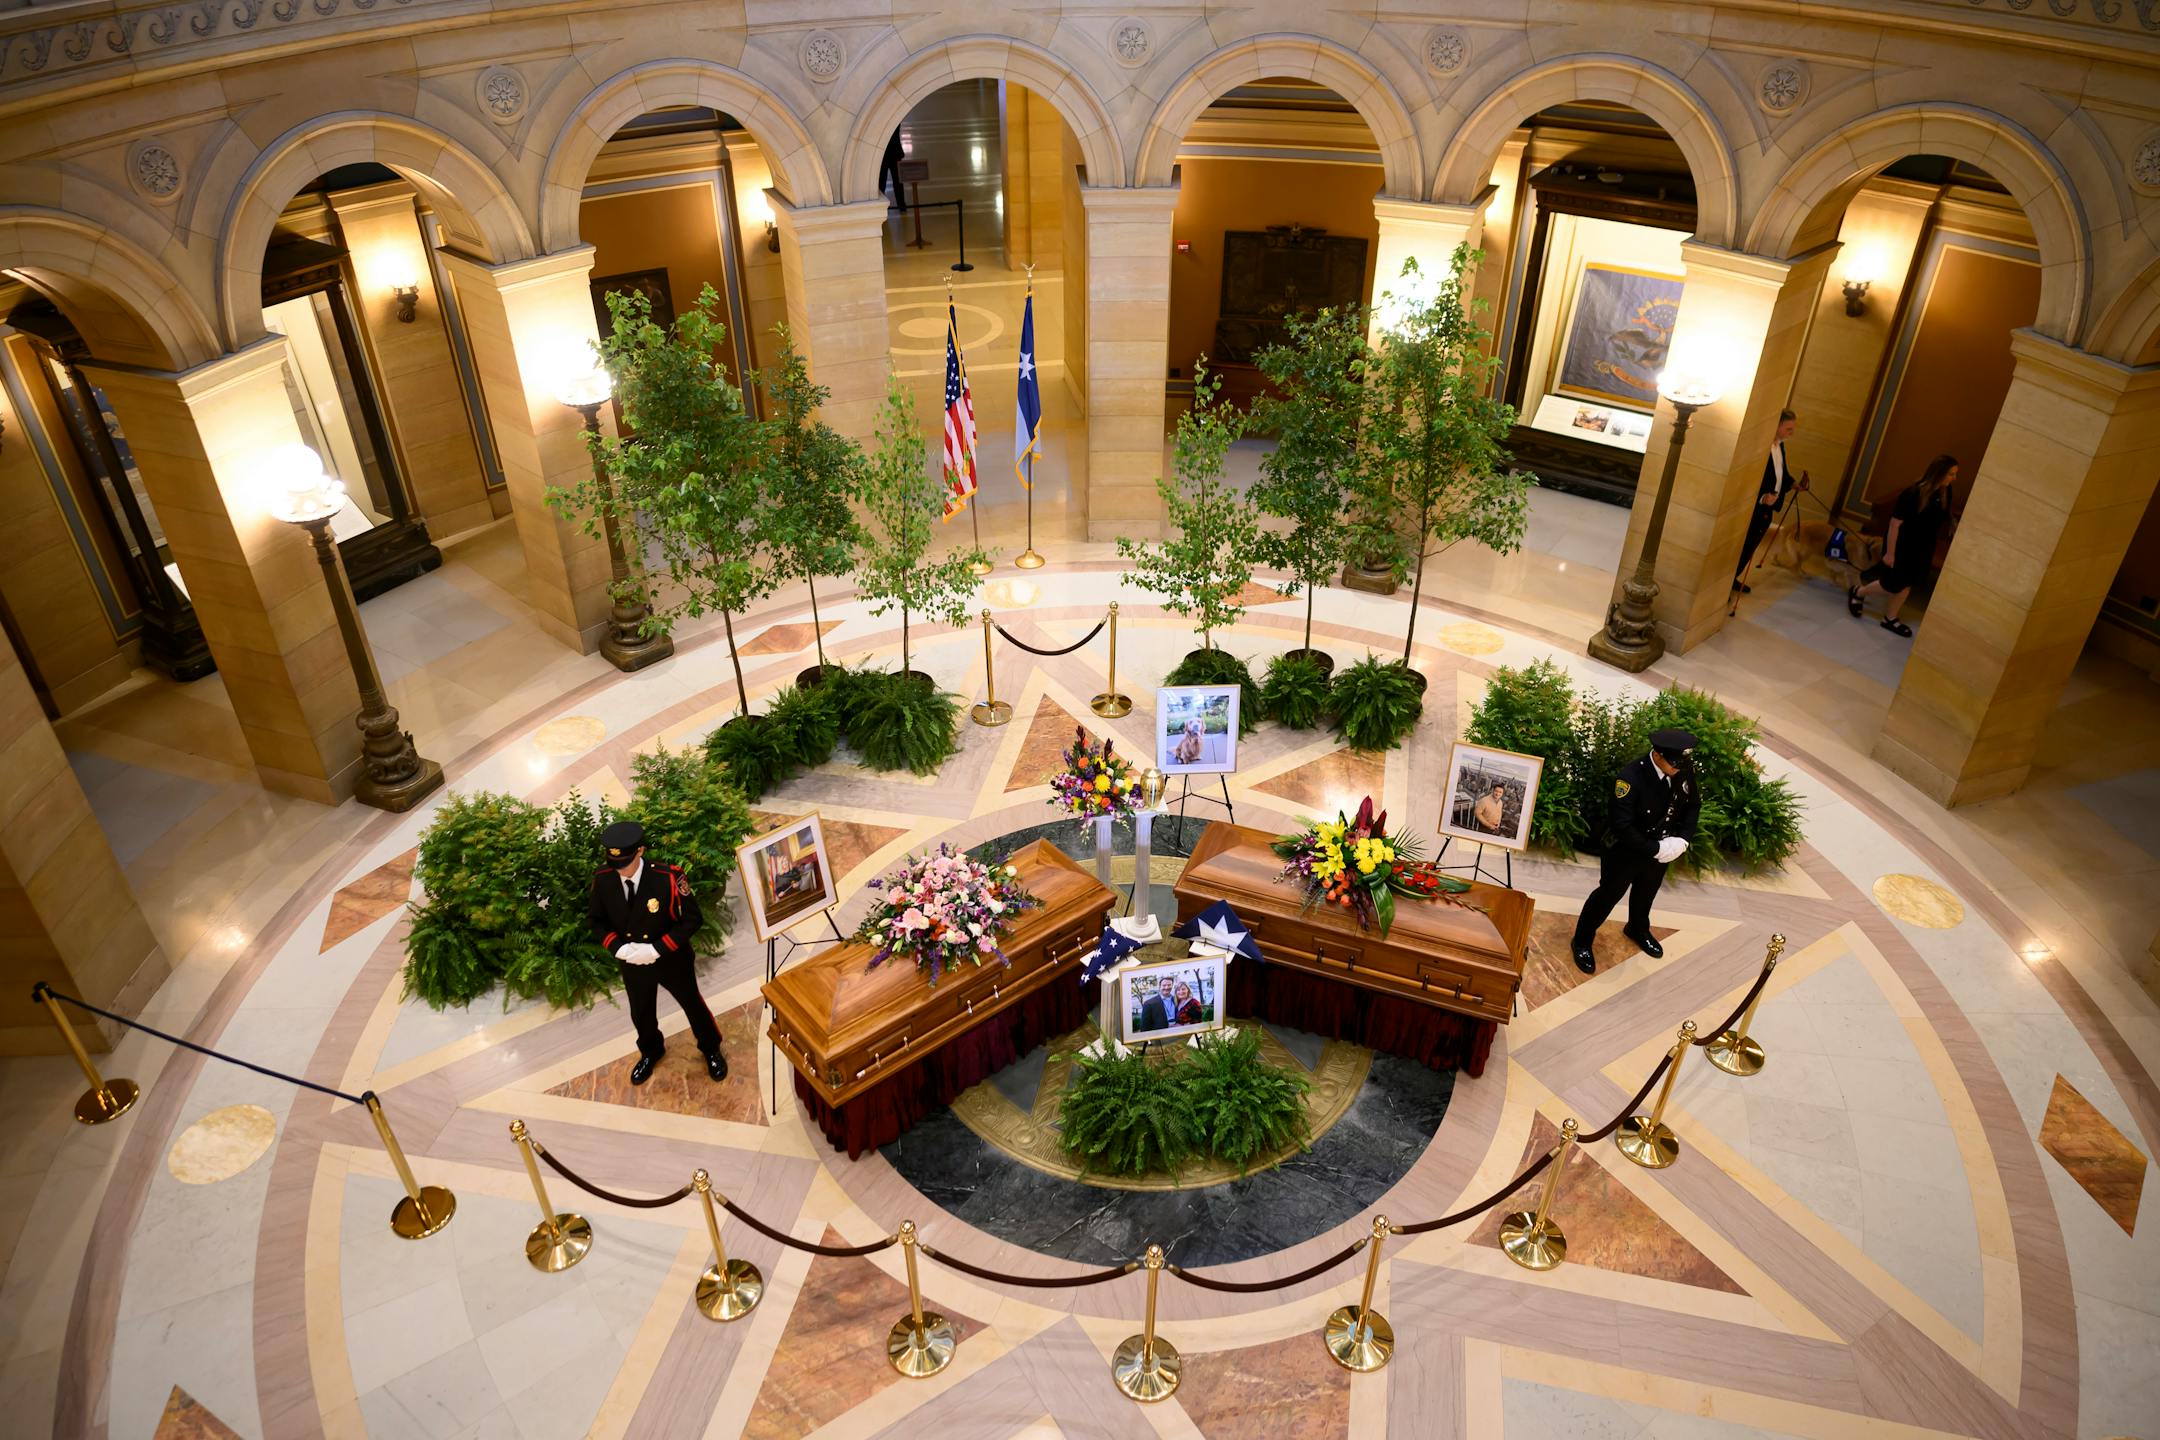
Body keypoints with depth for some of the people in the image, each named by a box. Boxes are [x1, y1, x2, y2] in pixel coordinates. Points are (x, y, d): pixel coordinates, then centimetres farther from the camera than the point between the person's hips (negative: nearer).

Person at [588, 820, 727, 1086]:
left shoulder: (667, 877, -30)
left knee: (693, 1005, 20)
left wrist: (657, 949, -26)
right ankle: (651, 1052, 56)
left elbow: (693, 919, -21)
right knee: (641, 1013, 25)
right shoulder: (602, 879, -19)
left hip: (672, 960, -3)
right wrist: (618, 948, -20)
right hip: (631, 963, 3)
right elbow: (597, 921, -3)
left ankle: (711, 1049, 47)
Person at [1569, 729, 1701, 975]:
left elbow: (1693, 804, 0)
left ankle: (1638, 930, 58)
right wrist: (1655, 849, -31)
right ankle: (1582, 941, 36)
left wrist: (1683, 839, -13)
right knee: (1608, 895, 14)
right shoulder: (1631, 777, -36)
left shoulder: (1684, 770, -17)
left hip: (1662, 849, 6)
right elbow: (1621, 825, -34)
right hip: (1626, 852, -6)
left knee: (1646, 892, 30)